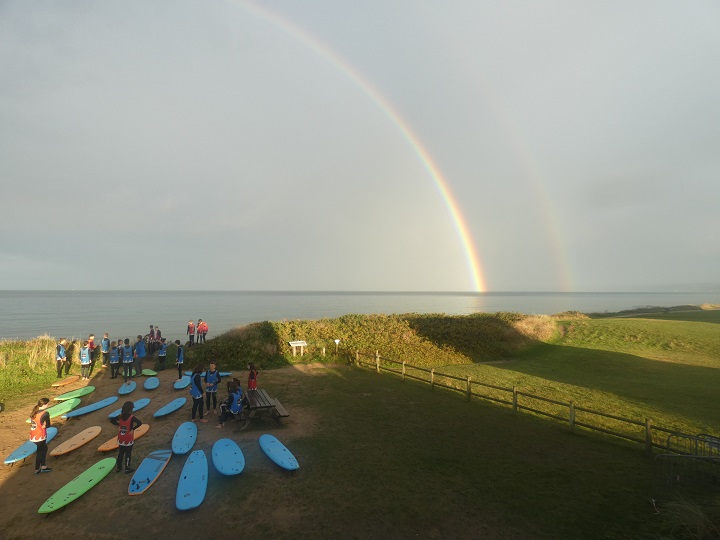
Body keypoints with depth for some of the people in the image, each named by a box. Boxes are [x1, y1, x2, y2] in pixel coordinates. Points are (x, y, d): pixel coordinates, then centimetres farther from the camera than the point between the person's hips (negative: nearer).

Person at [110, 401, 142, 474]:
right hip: (129, 440, -5)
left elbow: (112, 420, 5)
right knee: (128, 454, 10)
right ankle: (127, 469, 18)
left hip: (121, 439, 5)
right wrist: (133, 429, -21)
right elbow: (140, 423, -36)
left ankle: (118, 467, 33)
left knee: (120, 453, 21)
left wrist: (118, 425, 7)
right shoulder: (132, 417, -23)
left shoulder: (120, 416, -7)